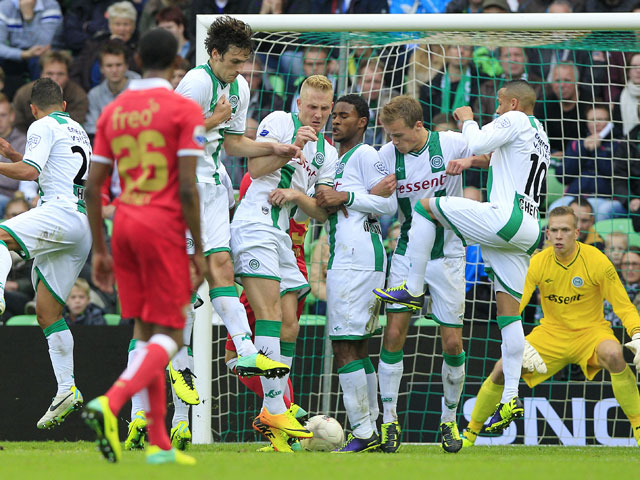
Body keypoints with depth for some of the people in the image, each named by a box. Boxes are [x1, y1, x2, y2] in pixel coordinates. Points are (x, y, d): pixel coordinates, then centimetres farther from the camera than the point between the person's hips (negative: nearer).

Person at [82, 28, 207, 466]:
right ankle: (110, 404, -26)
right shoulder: (184, 111, -6)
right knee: (169, 335, -2)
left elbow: (93, 187, 9)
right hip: (164, 228, -6)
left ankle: (159, 444, 11)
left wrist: (100, 250, 16)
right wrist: (198, 250, -6)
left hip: (124, 225, 6)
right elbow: (187, 188, -12)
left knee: (146, 332, 12)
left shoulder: (113, 112, 10)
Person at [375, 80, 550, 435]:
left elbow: (476, 143, -7)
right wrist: (471, 161, 10)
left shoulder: (515, 120, -1)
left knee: (425, 206, 3)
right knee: (509, 313, 7)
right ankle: (510, 397, 2)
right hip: (527, 230, 9)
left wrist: (467, 119, 13)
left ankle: (413, 290, 3)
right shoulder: (538, 133, 26)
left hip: (505, 219, -9)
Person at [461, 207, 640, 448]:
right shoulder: (537, 263, -10)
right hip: (552, 332, 2)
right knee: (502, 368, -16)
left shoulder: (596, 261, -15)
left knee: (613, 355, -37)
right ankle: (470, 433, 6)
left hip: (590, 331, -2)